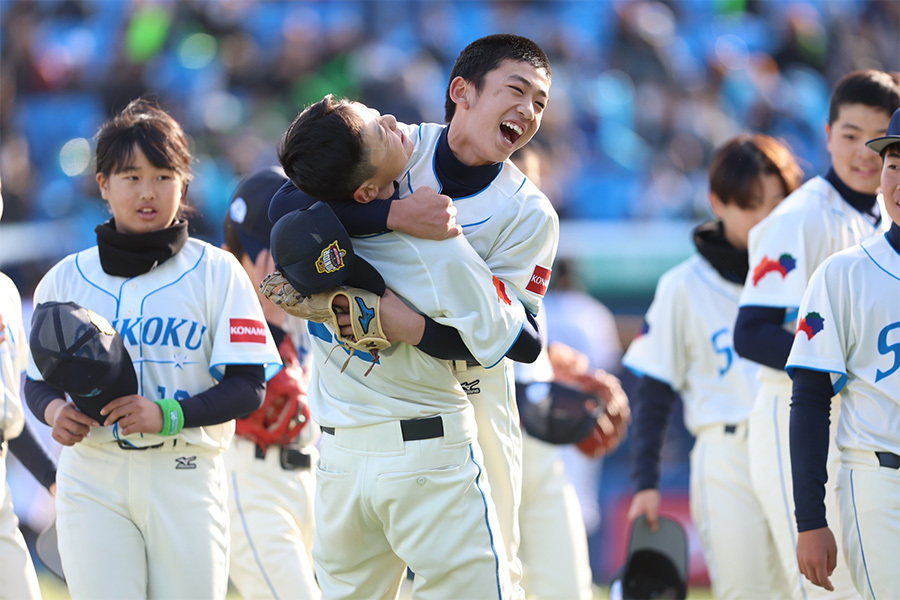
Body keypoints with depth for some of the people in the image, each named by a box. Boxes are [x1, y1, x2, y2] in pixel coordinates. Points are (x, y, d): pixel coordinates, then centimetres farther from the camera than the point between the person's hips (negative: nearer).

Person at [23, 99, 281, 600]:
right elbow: (38, 379, 14)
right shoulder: (66, 279, 9)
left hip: (186, 478, -1)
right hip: (92, 482, 1)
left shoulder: (216, 272, 3)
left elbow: (249, 388, -2)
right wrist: (55, 410, -10)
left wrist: (169, 415, -18)